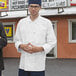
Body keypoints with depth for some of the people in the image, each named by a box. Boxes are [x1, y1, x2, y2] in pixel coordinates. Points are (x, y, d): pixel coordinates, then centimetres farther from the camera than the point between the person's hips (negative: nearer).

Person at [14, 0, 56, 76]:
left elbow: (52, 42, 0)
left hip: (38, 64, -3)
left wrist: (39, 49, -15)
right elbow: (17, 40, 14)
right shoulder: (21, 22, 9)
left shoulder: (47, 22, 0)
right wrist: (22, 46, -8)